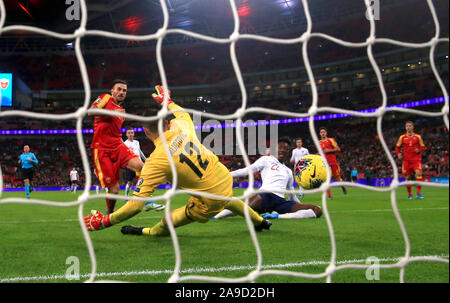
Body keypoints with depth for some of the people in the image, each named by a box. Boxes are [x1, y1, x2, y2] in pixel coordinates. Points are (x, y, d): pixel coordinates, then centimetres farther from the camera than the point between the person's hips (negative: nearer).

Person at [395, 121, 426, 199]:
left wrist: (419, 150, -12)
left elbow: (423, 147, 9)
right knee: (407, 177, 4)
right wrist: (398, 153, -5)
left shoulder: (418, 136, 4)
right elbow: (397, 147, 14)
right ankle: (409, 194, 19)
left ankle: (418, 193, -17)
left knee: (418, 173, -21)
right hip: (406, 160, 2)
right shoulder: (402, 137, 6)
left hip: (416, 159, -2)